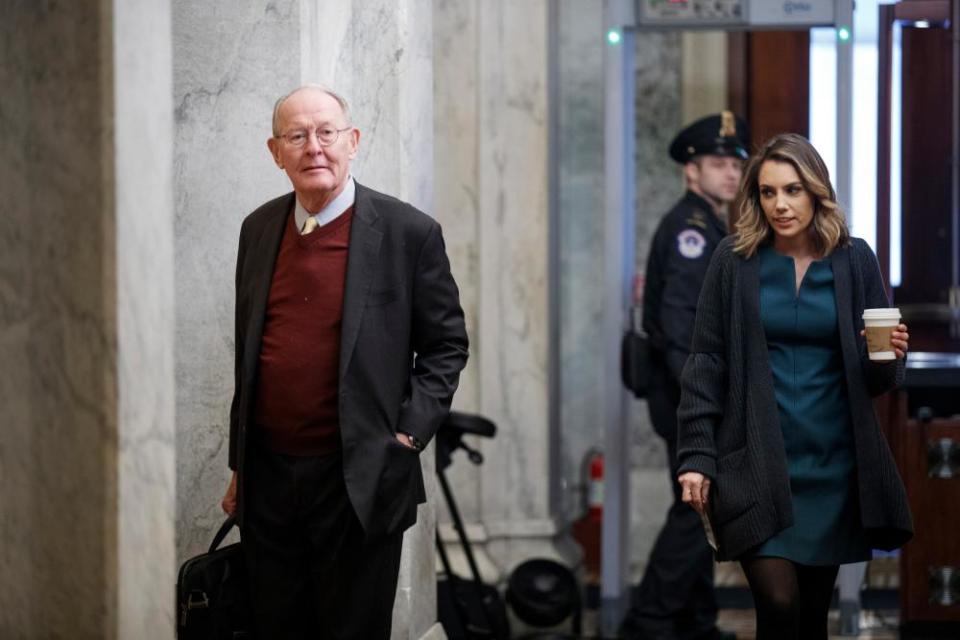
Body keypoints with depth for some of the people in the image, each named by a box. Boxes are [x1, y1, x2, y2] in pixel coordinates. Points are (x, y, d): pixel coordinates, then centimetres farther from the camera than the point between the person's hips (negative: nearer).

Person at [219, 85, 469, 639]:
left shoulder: (409, 233, -6)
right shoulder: (259, 229, 8)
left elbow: (446, 345, 0)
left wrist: (407, 437, -9)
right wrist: (240, 465, 15)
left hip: (360, 484, -4)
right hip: (267, 479, 4)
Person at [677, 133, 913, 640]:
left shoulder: (854, 260, 4)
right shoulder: (735, 260, 0)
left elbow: (877, 379, 9)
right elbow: (706, 363, 0)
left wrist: (889, 357, -14)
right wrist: (697, 456, -7)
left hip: (831, 463, 2)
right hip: (757, 461, -2)